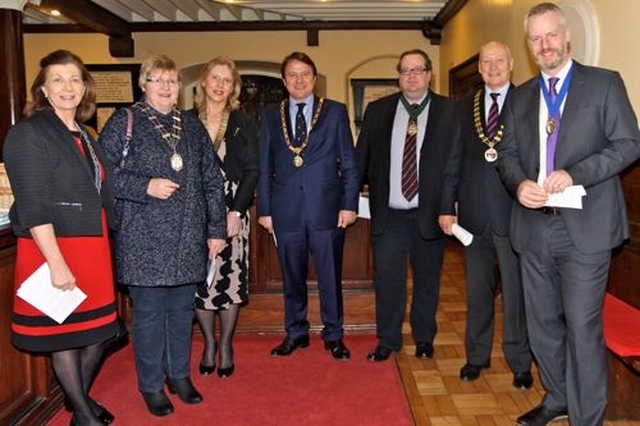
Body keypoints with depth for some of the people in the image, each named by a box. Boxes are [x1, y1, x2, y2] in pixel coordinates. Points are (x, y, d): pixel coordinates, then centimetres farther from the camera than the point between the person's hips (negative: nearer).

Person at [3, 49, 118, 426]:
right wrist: (56, 262, -21)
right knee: (63, 332, 8)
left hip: (93, 248, 7)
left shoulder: (83, 136, 13)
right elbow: (33, 206, -16)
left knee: (99, 330, 14)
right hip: (54, 249, -7)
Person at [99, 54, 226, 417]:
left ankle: (179, 374, 30)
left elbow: (212, 179, 11)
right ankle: (151, 385, 20)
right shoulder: (125, 121, 0)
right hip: (144, 236, -4)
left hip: (188, 237, 4)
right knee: (149, 311, 3)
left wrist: (216, 230, 7)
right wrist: (146, 186, -16)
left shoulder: (192, 125, 12)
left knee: (182, 308, 13)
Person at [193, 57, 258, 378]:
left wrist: (236, 212, -11)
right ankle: (208, 343, 24)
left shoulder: (242, 124, 3)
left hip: (232, 214, -1)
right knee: (199, 279, 5)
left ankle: (225, 345, 20)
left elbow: (252, 171, 0)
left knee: (231, 278, 2)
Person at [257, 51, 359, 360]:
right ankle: (295, 332, 29)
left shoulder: (335, 111, 4)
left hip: (327, 208, -2)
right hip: (286, 210, 2)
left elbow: (349, 163, 2)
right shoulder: (271, 117, 9)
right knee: (292, 277, 12)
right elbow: (265, 168, 9)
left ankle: (333, 335, 23)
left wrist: (349, 204, -5)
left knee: (330, 277, 6)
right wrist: (264, 209, 4)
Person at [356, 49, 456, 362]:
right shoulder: (377, 110, 7)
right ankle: (387, 340, 23)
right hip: (388, 214, 1)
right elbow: (362, 159, 7)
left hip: (430, 213, -1)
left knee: (427, 279, 13)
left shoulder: (449, 111, 1)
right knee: (386, 278, 5)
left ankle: (424, 339, 31)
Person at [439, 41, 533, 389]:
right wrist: (447, 207, 2)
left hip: (513, 212, -3)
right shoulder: (464, 109, 10)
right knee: (477, 290, 14)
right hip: (474, 214, 3)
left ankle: (520, 363, 22)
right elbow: (452, 163, 8)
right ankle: (477, 356, 30)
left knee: (515, 291, 5)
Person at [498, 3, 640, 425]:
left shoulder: (604, 83, 2)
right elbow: (507, 154, 11)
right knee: (542, 323, 14)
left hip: (584, 227, -4)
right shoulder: (520, 98, 14)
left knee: (582, 326, -3)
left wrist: (574, 174, -18)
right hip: (534, 226, 5)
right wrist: (520, 184, -10)